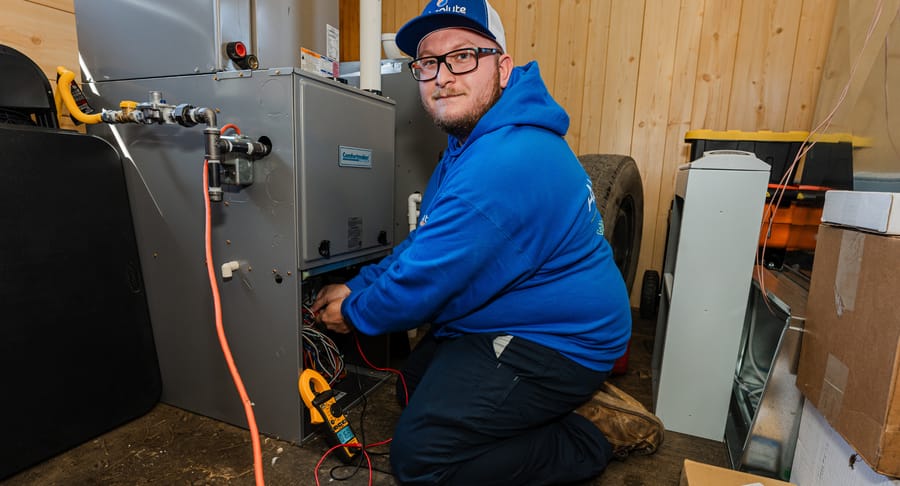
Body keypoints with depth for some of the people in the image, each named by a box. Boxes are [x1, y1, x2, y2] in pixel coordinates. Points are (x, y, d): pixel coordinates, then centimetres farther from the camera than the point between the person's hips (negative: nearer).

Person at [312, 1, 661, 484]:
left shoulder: (502, 163, -30)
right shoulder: (475, 138, 6)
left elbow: (425, 277, -25)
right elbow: (426, 242, 9)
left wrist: (356, 314, -5)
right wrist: (357, 287, 0)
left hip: (556, 347, -10)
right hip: (529, 323, 11)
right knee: (418, 377, 24)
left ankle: (580, 447, 5)